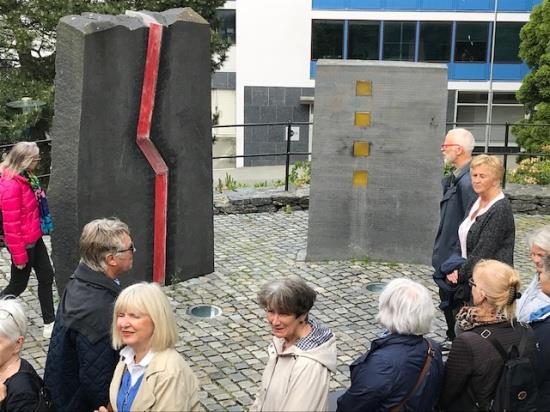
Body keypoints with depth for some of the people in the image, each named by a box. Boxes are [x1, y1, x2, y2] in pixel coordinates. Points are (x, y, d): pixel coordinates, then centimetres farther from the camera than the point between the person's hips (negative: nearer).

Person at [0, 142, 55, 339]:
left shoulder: (26, 178, 3)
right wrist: (19, 255, -19)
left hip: (35, 239, 9)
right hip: (23, 243, -9)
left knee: (46, 277, 12)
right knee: (18, 285, 7)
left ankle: (50, 324, 22)